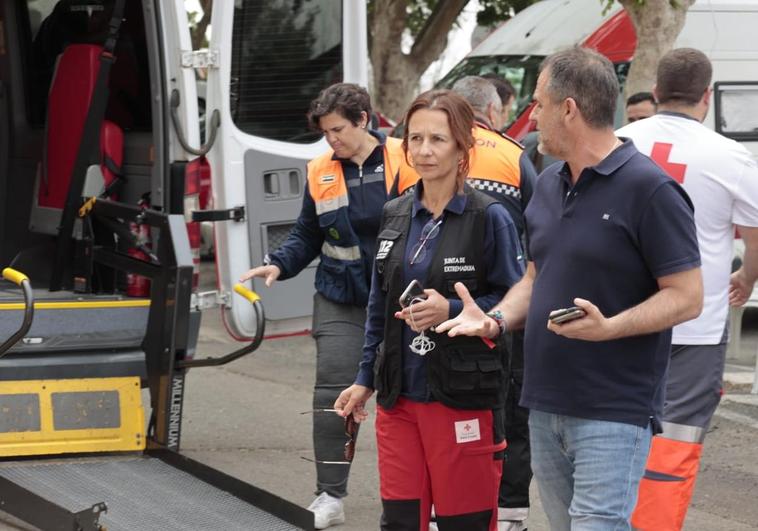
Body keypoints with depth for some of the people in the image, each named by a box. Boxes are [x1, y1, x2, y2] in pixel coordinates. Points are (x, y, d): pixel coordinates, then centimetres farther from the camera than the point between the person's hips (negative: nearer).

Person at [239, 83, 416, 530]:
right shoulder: (321, 173, 2)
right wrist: (278, 265, -6)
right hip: (340, 302, 2)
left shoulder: (403, 162, -8)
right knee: (332, 393, -4)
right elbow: (307, 238, 10)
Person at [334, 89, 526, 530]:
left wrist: (451, 311, -20)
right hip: (399, 396, 5)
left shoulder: (490, 218, -8)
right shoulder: (396, 216, 9)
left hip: (463, 399, -5)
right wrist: (366, 380, 18)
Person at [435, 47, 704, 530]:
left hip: (613, 413, -8)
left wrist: (609, 327, -28)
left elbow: (686, 296, -14)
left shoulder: (649, 188, -12)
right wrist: (498, 320, 2)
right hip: (545, 407, 8)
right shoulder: (549, 185, 13)